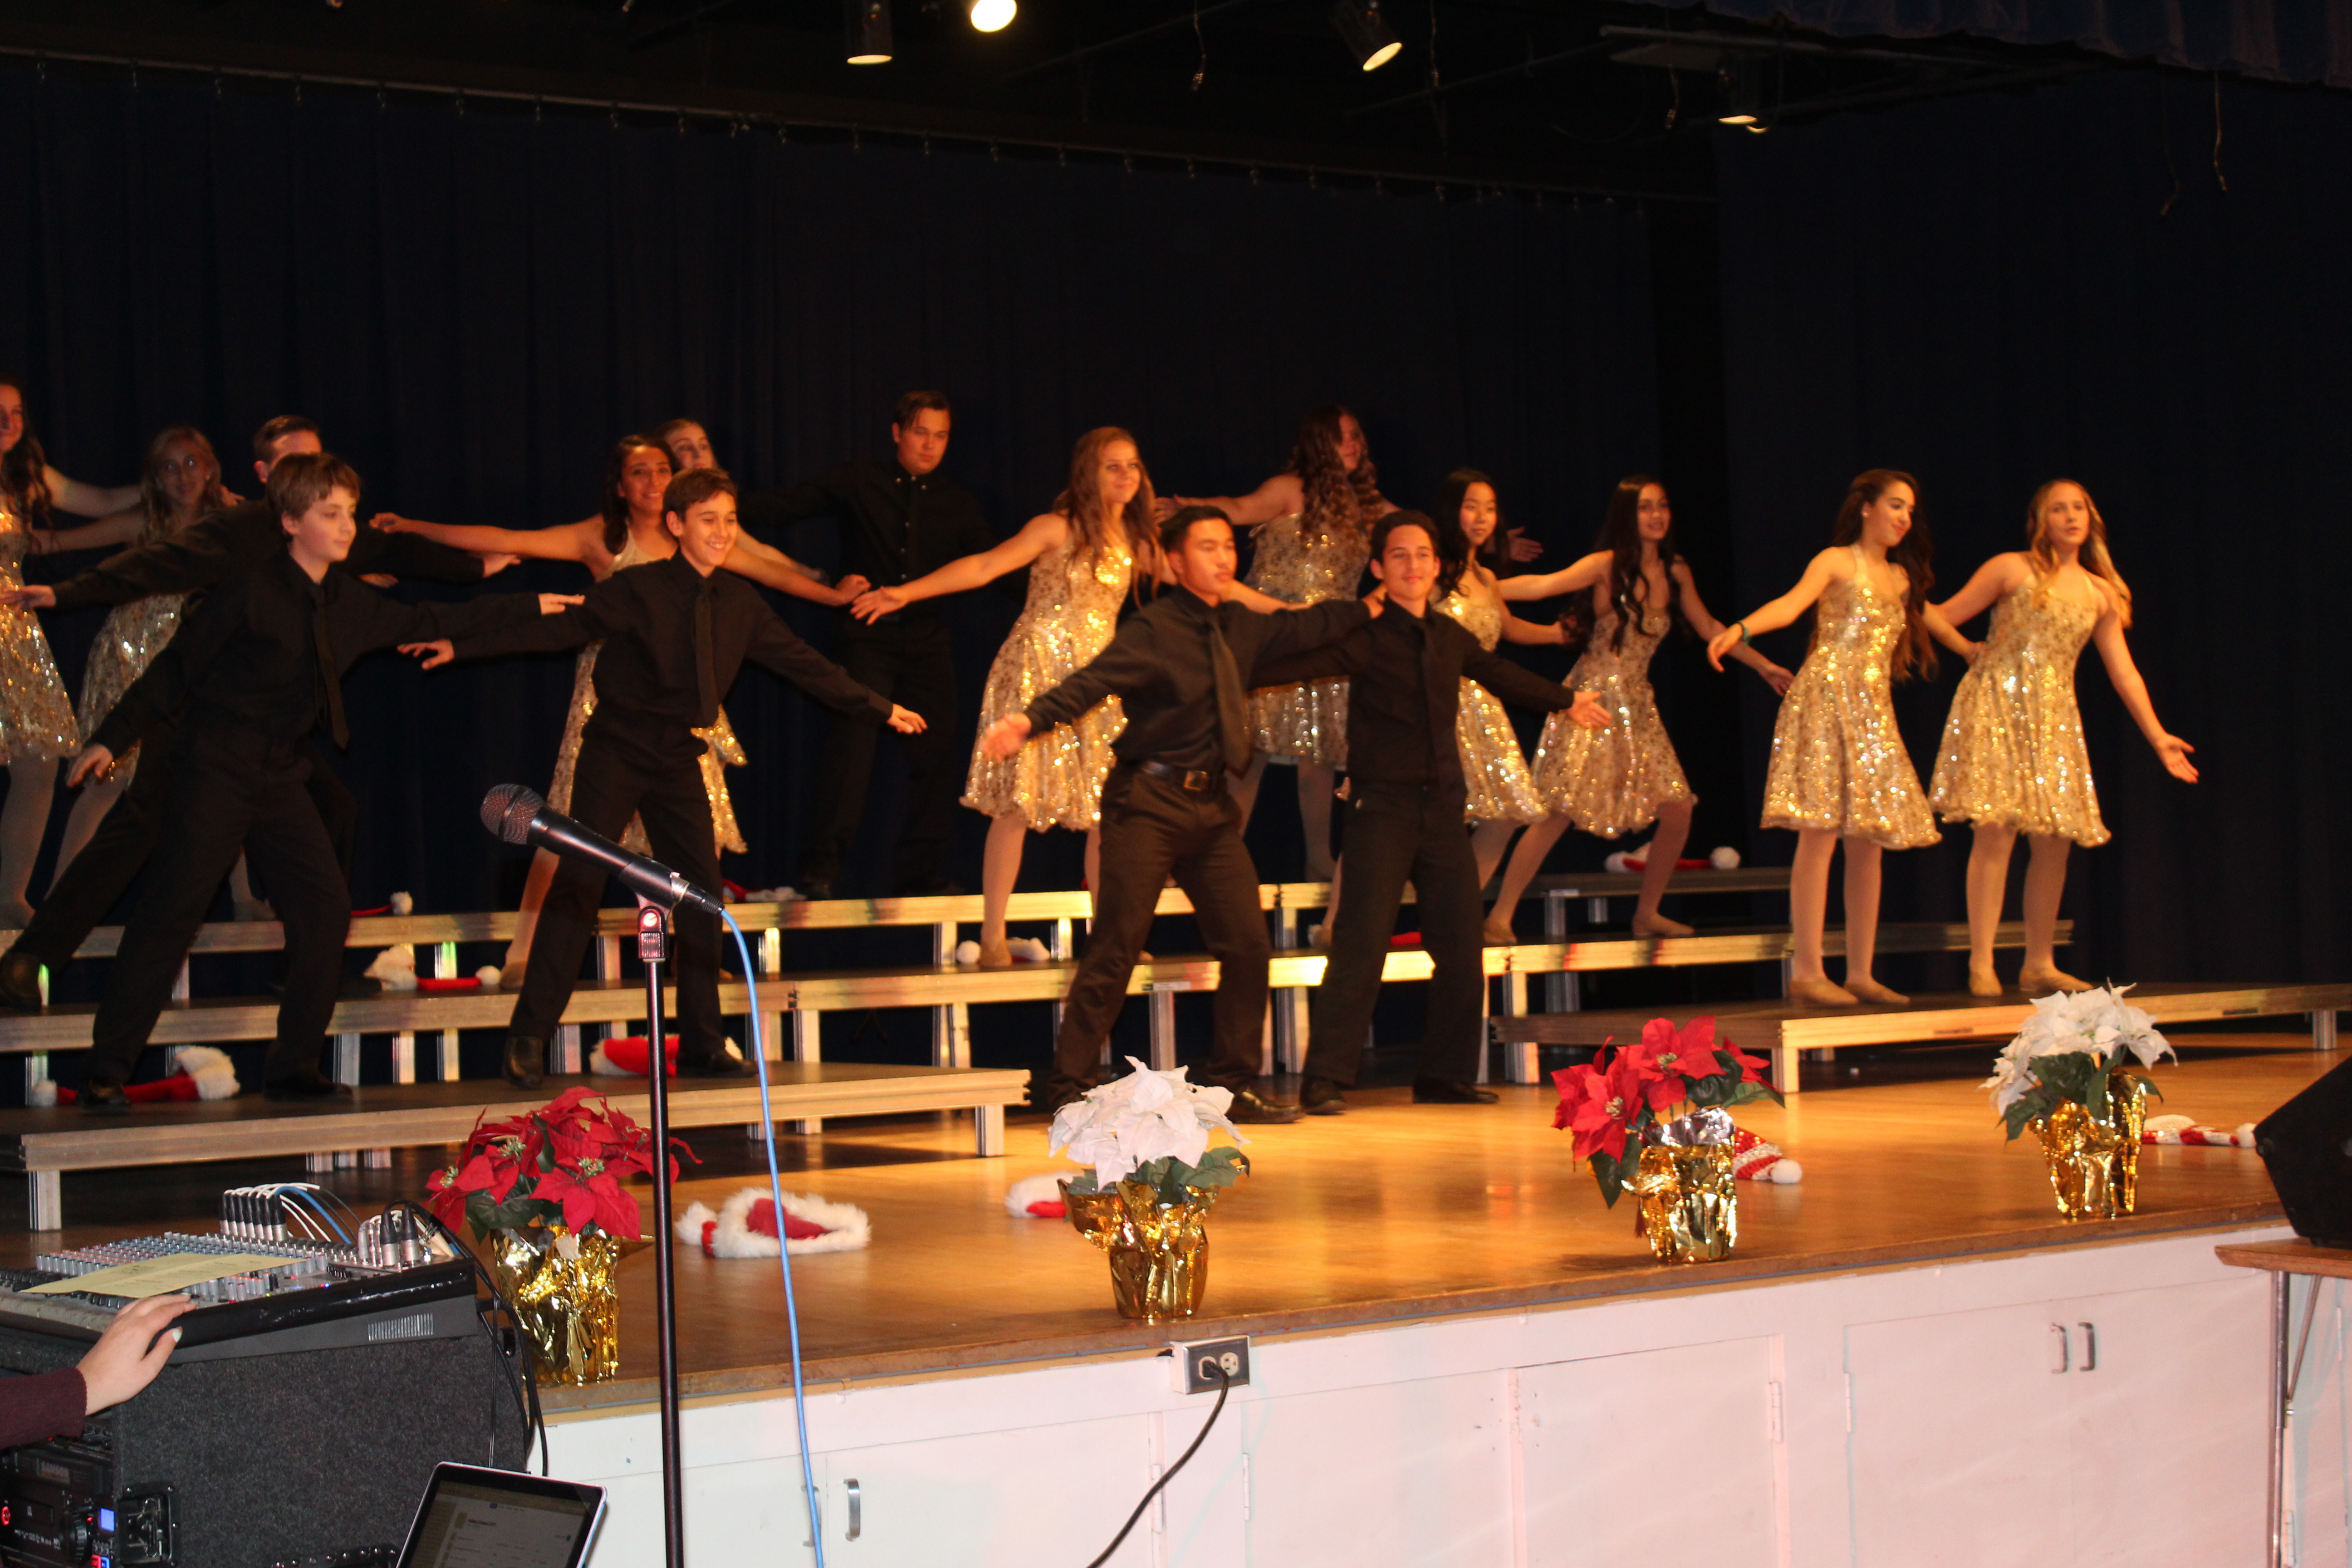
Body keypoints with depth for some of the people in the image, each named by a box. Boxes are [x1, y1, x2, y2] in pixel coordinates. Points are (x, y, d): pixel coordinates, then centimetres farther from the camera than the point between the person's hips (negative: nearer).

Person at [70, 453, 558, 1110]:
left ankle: (292, 1069, 9)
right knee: (170, 913, -8)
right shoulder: (250, 593, -10)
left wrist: (529, 606, 24)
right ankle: (107, 1073, -2)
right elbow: (176, 667, -6)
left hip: (282, 782, 7)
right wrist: (112, 739, -6)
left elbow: (428, 622, 21)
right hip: (217, 772, -6)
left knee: (325, 908, -2)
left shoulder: (352, 606, 8)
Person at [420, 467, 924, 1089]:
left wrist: (881, 708, 19)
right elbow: (557, 628, -9)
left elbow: (803, 663, 14)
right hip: (616, 752, -5)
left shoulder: (740, 603, 4)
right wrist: (462, 646, -13)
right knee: (578, 884, -10)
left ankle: (700, 1044, 12)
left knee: (702, 893, 2)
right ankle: (529, 1039, -4)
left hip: (680, 760, 5)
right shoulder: (637, 590, -10)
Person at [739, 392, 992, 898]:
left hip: (927, 641, 4)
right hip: (868, 635, -4)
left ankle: (919, 872, 11)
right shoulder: (859, 482, 5)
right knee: (853, 743, -16)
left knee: (935, 753, 1)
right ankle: (819, 869, -15)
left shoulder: (957, 504, 13)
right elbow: (791, 505, 4)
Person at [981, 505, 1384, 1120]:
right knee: (1116, 948, -9)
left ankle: (1234, 1086, 15)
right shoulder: (1152, 630, -9)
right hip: (1149, 803, -7)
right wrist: (1029, 721, -35)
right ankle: (1068, 1088, -4)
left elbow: (1303, 629, 27)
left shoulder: (1239, 628, 11)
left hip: (1210, 805, 7)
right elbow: (1089, 684, -21)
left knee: (1248, 945, 4)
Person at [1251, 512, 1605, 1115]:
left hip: (1444, 805, 6)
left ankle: (1446, 1075, 17)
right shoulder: (1364, 639, -6)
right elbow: (1301, 664, -16)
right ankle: (1326, 1080, -10)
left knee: (1460, 946, 6)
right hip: (1383, 806, -6)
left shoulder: (1452, 638, 12)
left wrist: (1567, 699, 45)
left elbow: (1500, 673, 30)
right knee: (1362, 941, -13)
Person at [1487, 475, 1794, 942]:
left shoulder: (1676, 572, 8)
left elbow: (1708, 627, 20)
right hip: (1593, 698, -6)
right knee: (1559, 812, -13)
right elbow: (1542, 585, -18)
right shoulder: (1607, 566, -10)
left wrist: (1763, 666, 23)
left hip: (1638, 706, 6)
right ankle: (1500, 917, -7)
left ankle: (1647, 915, 17)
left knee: (1678, 809, 0)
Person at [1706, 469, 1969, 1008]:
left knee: (1867, 841, 3)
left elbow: (1933, 620, 37)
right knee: (1821, 833, -12)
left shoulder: (1902, 578, 19)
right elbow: (1792, 603, -18)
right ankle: (1807, 974, -13)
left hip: (1873, 711, 7)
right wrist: (1740, 629, -36)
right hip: (1827, 700, -7)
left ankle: (1860, 974, 7)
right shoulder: (1837, 562, -1)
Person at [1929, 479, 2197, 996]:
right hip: (1997, 702, -5)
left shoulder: (2101, 594, 12)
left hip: (2053, 716, 5)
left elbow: (2124, 672, 12)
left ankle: (2039, 966, 11)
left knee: (2055, 840, 1)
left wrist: (2158, 736, 8)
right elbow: (1944, 616, 3)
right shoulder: (2012, 569, 0)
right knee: (1997, 828, -15)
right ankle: (1981, 964, -12)